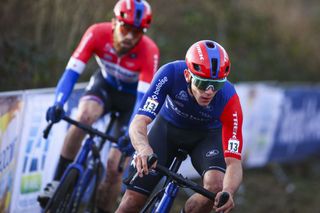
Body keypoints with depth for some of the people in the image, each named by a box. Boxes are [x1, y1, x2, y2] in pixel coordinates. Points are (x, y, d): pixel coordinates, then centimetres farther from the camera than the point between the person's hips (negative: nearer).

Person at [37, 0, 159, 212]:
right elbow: (72, 72, -31)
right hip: (105, 85, 1)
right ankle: (57, 183, -24)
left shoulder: (149, 52, -33)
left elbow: (143, 98, -37)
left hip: (132, 97, -1)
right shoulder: (98, 34, -28)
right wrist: (58, 104, -48)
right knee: (83, 116, -34)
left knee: (115, 165, -13)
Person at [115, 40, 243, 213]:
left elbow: (234, 162, -36)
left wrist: (228, 192, -57)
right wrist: (144, 149, -63)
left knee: (216, 187, -29)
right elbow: (138, 122, -40)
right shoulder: (170, 74, -35)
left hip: (206, 135, 0)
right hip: (168, 126, 0)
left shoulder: (228, 99, -35)